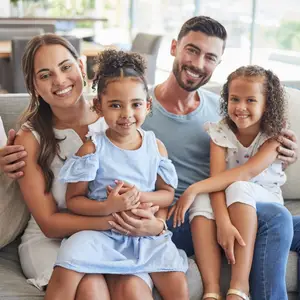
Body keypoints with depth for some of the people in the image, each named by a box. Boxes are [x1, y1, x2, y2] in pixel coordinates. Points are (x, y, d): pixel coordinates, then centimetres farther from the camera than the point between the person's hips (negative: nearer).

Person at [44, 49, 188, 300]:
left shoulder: (156, 146, 4)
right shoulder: (92, 148, -5)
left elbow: (168, 194, 7)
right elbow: (74, 199, -6)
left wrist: (141, 196, -15)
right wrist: (107, 207, -24)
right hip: (100, 230, -2)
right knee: (65, 274, -24)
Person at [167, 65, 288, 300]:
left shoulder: (274, 137, -12)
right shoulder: (220, 132, -6)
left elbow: (247, 172, -29)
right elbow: (218, 178, -22)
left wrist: (195, 188, -39)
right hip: (229, 204, 2)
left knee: (238, 188, -34)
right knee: (202, 200, -31)